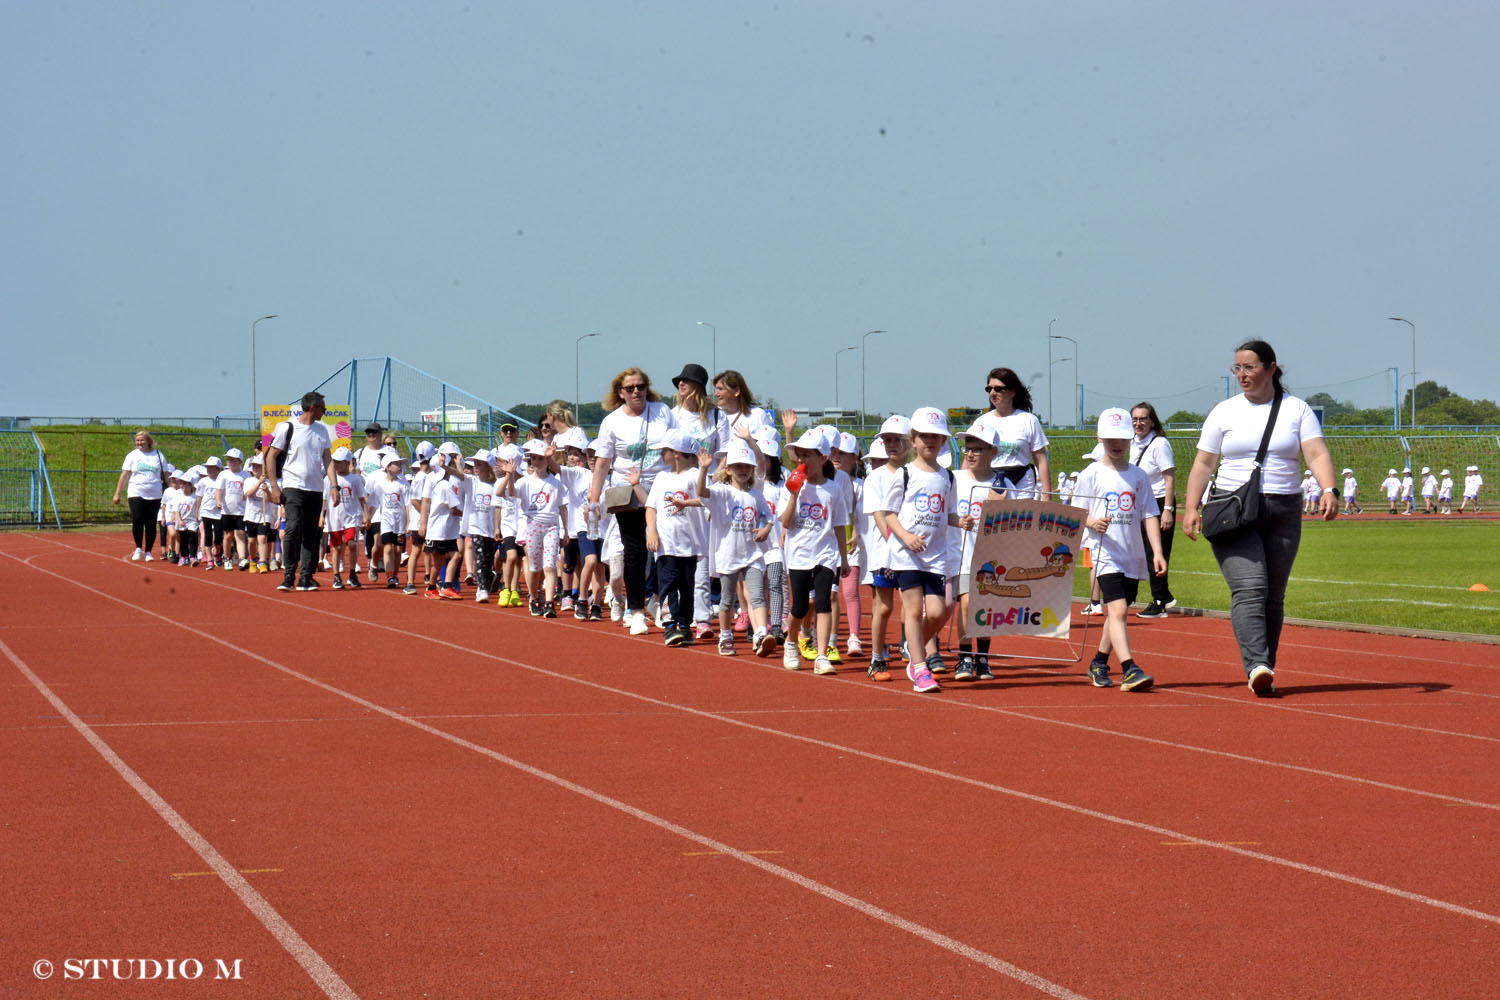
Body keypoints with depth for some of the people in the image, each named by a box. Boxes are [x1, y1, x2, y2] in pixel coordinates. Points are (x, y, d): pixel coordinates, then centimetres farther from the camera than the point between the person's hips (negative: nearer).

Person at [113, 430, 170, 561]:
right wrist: (117, 493, 3)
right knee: (137, 520, -14)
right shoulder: (132, 455, 6)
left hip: (154, 495, 1)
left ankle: (148, 552, 13)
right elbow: (124, 475, 6)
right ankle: (138, 549, 4)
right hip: (136, 494, -1)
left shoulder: (158, 455, 7)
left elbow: (165, 476, 11)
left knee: (151, 524, 1)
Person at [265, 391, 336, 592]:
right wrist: (274, 487, -7)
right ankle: (288, 576, -9)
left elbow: (328, 459, 14)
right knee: (293, 528, -16)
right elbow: (271, 457, -1)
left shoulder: (322, 430, 12)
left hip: (316, 489, 5)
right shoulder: (288, 427, -4)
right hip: (293, 487, -5)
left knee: (311, 534, 4)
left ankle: (305, 578, 8)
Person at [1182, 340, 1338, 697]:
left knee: (1274, 596, 4)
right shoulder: (1224, 412, 9)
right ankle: (1256, 665, -29)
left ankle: (1266, 672, 11)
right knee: (1250, 587, -18)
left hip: (1283, 513, 2)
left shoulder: (1297, 409, 8)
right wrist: (1192, 507, -4)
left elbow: (1317, 454, -4)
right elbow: (1203, 463, 8)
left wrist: (1329, 490, -22)